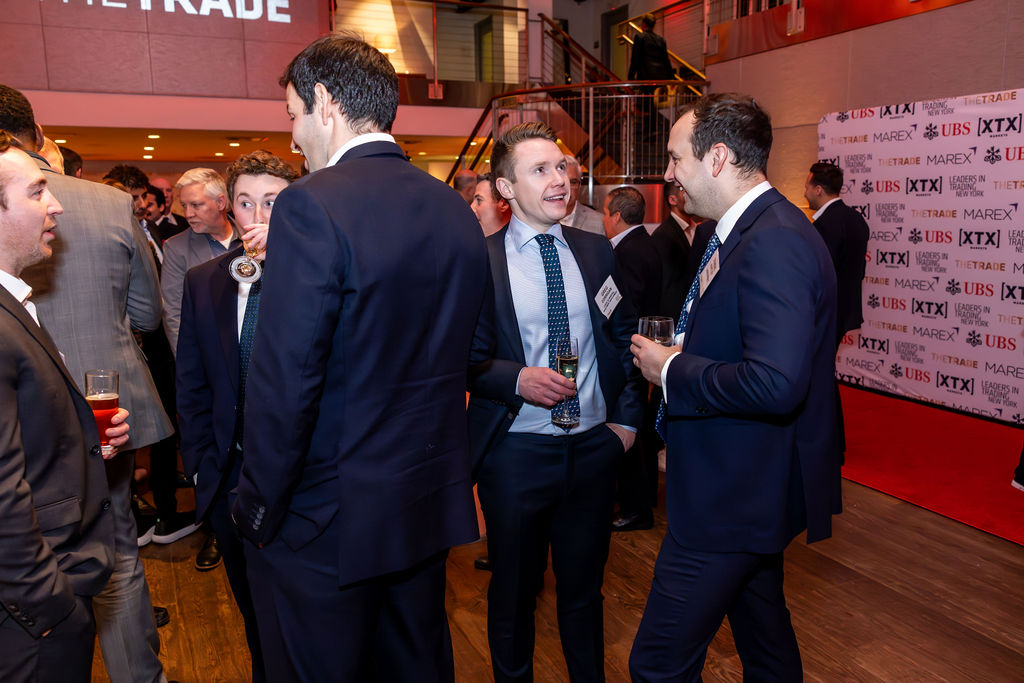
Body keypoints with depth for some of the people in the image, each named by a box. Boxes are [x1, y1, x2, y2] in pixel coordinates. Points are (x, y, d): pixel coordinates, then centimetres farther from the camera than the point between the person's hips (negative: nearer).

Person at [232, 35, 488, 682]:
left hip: (327, 522, -7)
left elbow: (285, 381, -21)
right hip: (431, 506, 7)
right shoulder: (457, 211, 4)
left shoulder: (313, 203, -19)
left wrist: (260, 509, -10)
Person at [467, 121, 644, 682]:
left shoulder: (596, 251, 4)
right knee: (514, 594, 17)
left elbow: (625, 337, 10)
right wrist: (517, 379, -23)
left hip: (594, 446, 3)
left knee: (584, 589, 20)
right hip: (516, 453, -3)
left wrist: (628, 418, 4)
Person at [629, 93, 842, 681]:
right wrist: (677, 355, 2)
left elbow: (775, 383, -34)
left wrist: (671, 371, -20)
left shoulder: (774, 241, -24)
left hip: (734, 496, -11)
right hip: (750, 491, 11)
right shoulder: (752, 230, 10)